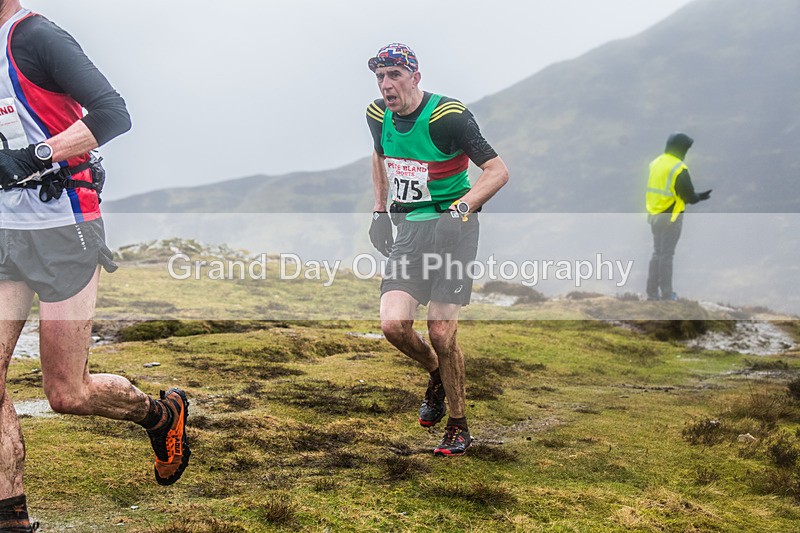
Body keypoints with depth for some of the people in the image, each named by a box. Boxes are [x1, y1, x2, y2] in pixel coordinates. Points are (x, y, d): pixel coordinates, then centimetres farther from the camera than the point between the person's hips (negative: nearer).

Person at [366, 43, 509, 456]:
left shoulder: (448, 116, -16)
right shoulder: (378, 115, 3)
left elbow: (497, 171, -15)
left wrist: (462, 207, -28)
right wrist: (379, 210, 20)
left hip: (452, 226, -5)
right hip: (408, 229, 5)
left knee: (442, 334, -8)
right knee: (393, 325, -11)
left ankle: (459, 427, 11)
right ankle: (436, 376, 22)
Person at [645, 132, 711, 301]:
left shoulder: (656, 163, 6)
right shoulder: (679, 169, -17)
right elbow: (688, 196, -14)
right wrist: (700, 197, 6)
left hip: (655, 215, 7)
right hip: (671, 217, -7)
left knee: (657, 253, 15)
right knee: (666, 255, -1)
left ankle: (652, 291, 17)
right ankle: (666, 294, 5)